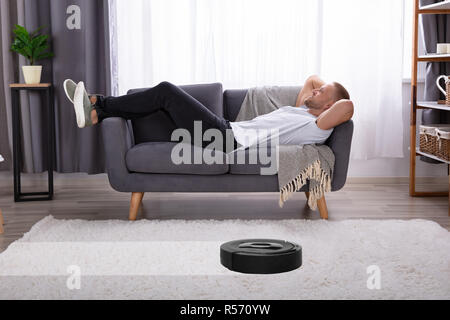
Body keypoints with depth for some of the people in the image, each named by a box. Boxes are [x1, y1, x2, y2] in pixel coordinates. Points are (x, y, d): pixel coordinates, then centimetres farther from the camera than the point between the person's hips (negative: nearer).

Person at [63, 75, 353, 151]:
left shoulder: (318, 128, -4)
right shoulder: (300, 111, 24)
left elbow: (347, 106, -21)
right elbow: (312, 79, 39)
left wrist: (337, 96, -2)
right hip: (227, 129, 10)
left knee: (167, 91, -14)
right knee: (164, 94, 3)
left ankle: (98, 103, -4)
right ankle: (95, 114, 0)